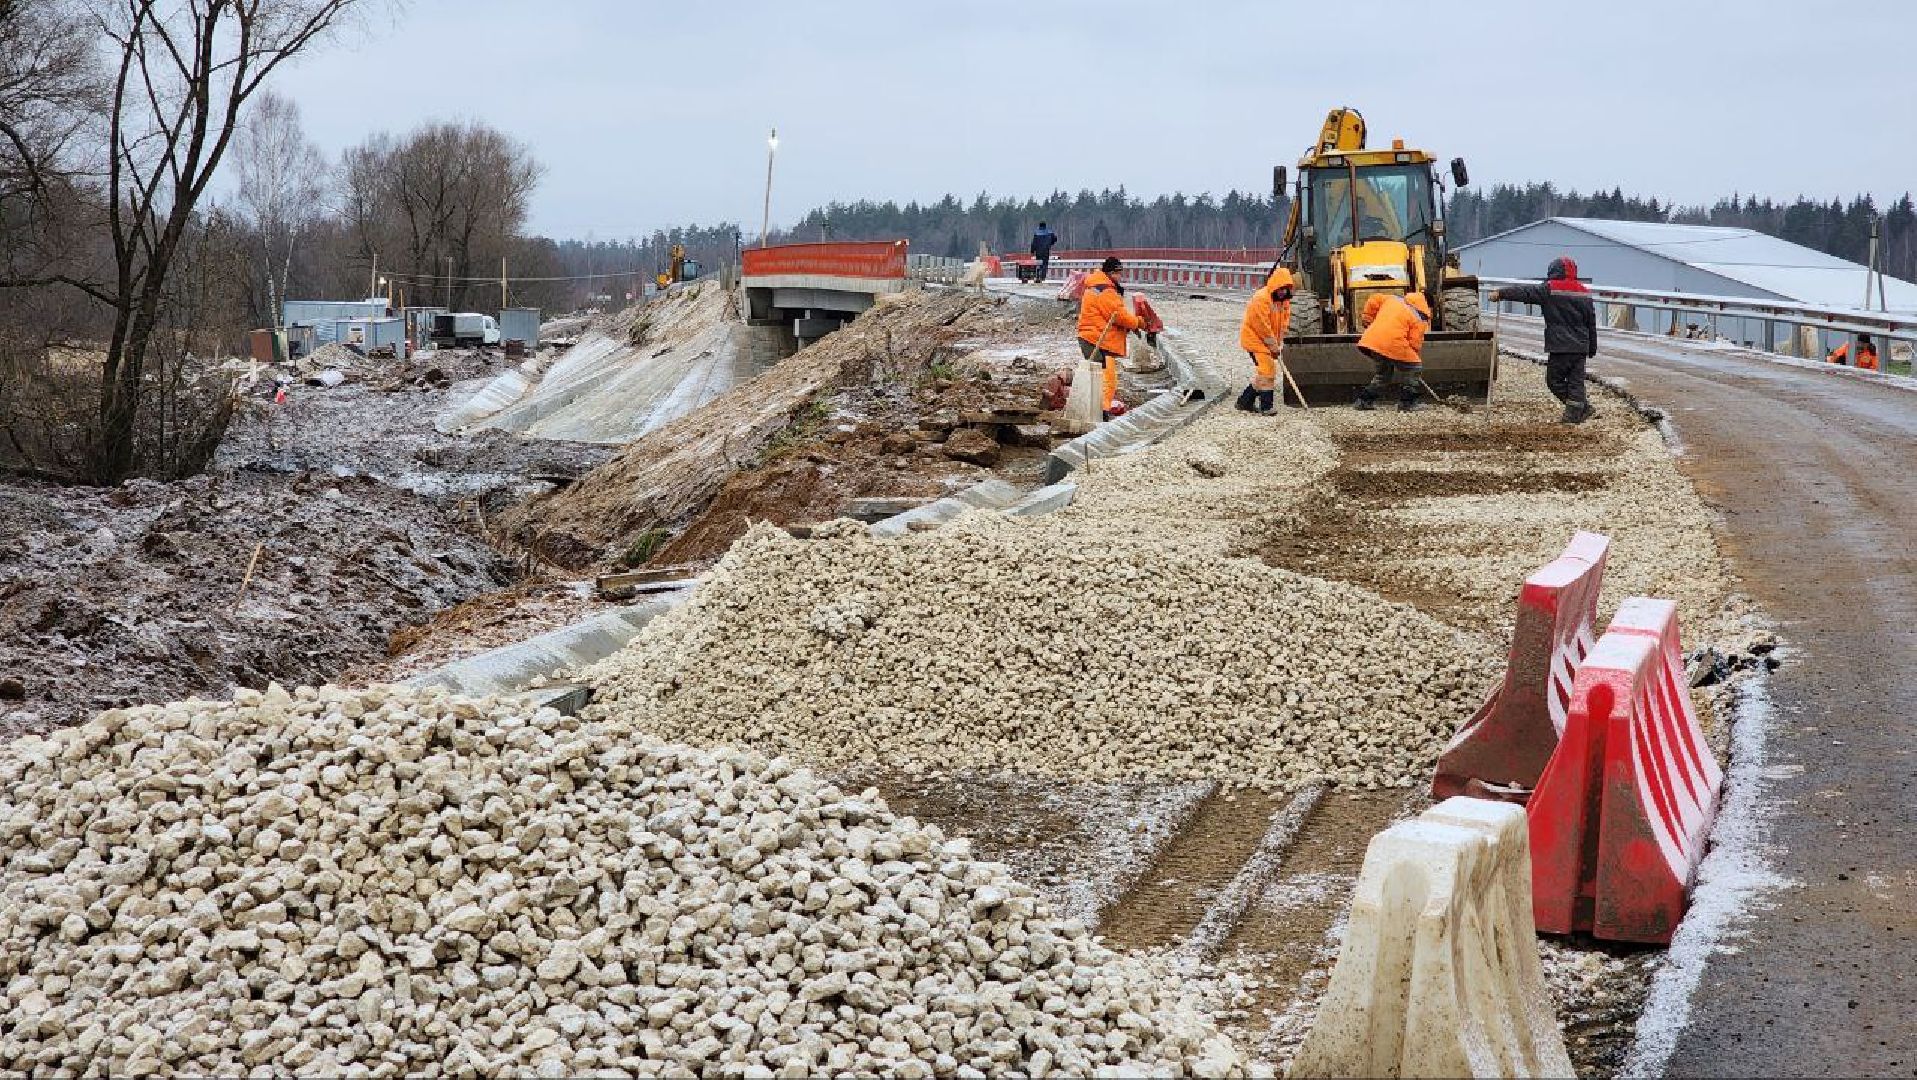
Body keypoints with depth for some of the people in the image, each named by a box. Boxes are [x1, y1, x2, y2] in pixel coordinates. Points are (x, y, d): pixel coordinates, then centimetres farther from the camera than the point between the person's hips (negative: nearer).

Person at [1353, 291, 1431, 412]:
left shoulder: (1393, 298, 20)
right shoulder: (1420, 319, 3)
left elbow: (1373, 300, 19)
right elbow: (1415, 343, 0)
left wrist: (1368, 320, 27)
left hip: (1373, 340, 7)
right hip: (1394, 343, -7)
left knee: (1381, 374, 26)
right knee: (1413, 369, 7)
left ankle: (1366, 400, 25)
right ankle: (1406, 403, 3)